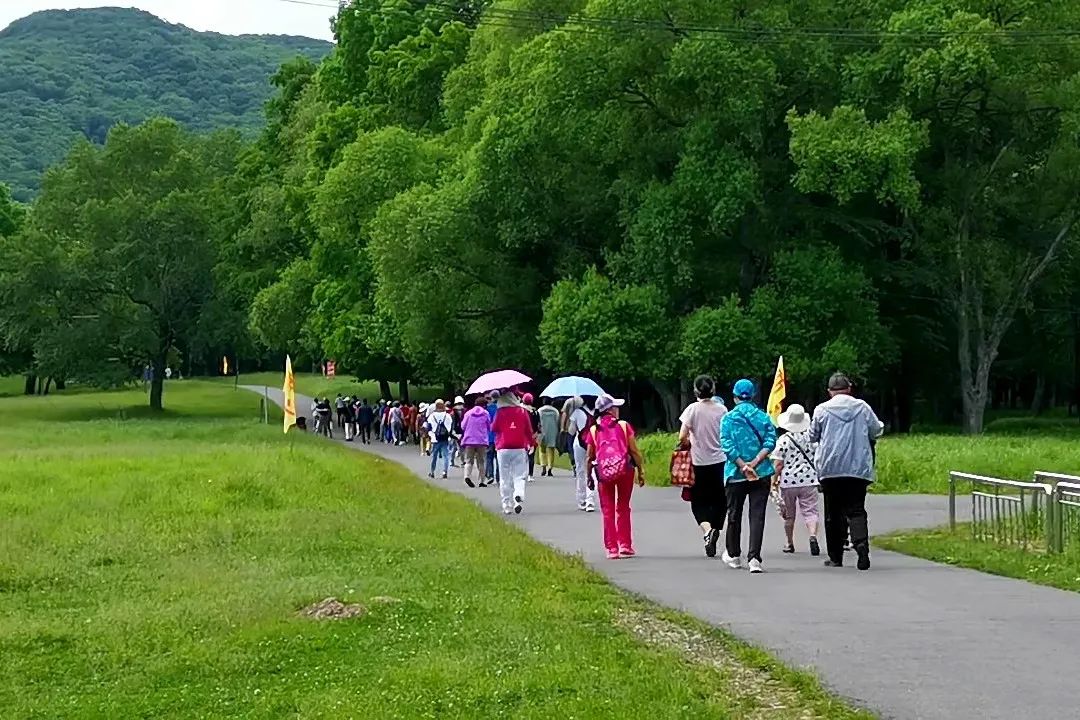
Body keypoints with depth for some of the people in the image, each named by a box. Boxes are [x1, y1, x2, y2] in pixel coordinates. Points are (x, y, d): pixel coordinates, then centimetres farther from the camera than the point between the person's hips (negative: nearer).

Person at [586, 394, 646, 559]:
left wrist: (589, 477, 14)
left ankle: (611, 548, 6)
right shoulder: (624, 426, 0)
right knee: (623, 508, 14)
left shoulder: (593, 430, 4)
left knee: (607, 511, 9)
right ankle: (625, 545, 12)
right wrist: (641, 471, 5)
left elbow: (589, 457, 4)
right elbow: (635, 451, -2)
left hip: (603, 472, 1)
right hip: (624, 469, -1)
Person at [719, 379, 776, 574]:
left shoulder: (728, 418, -2)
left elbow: (727, 446, -12)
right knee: (757, 516, -3)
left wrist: (743, 466, -15)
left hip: (736, 475, 0)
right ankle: (754, 558, -15)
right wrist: (755, 463, -13)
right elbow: (771, 441, -8)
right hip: (762, 474, 1)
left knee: (734, 514, 15)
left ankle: (733, 555, 30)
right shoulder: (763, 416, 3)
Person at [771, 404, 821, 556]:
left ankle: (790, 543, 25)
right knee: (810, 511, 0)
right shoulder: (811, 436, -1)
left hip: (788, 482, -1)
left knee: (789, 515, 14)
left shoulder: (783, 439, -9)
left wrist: (774, 480, 6)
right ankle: (813, 535, -25)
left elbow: (778, 465, -8)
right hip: (809, 480, 1)